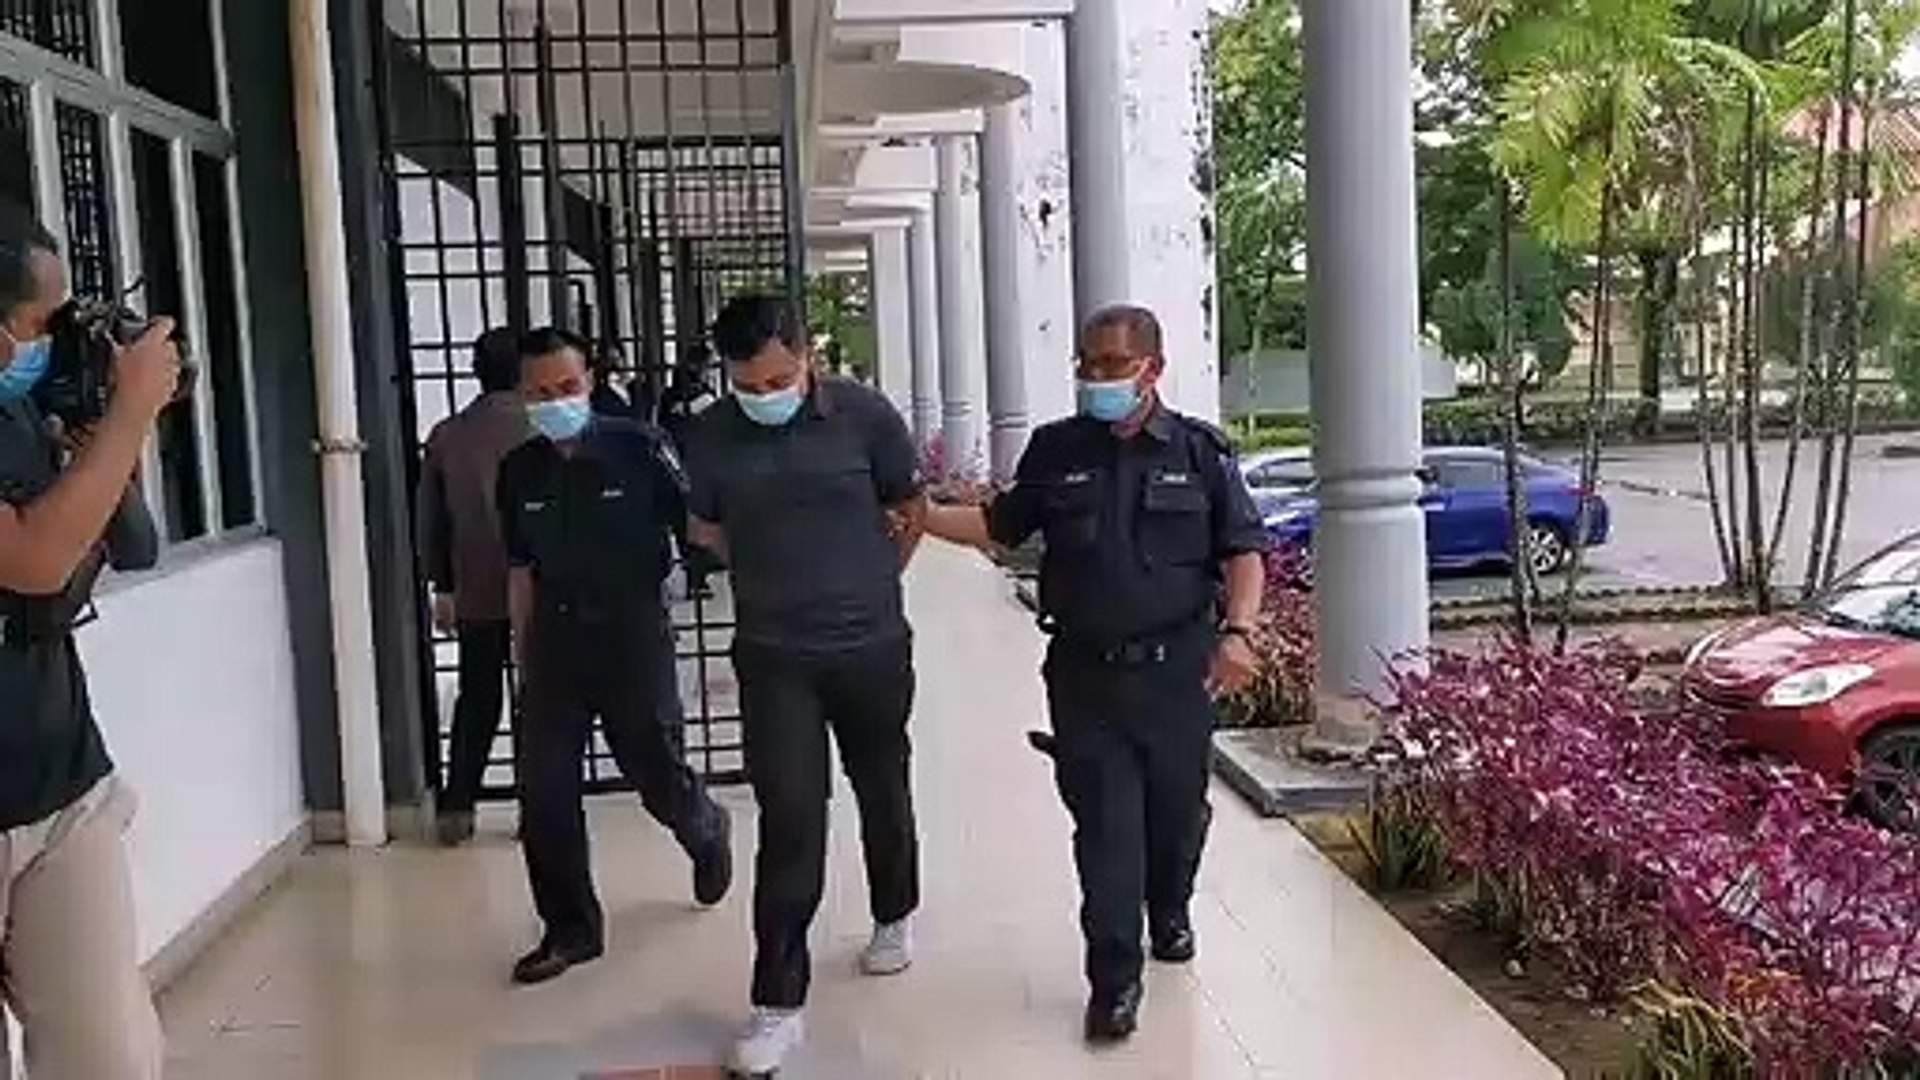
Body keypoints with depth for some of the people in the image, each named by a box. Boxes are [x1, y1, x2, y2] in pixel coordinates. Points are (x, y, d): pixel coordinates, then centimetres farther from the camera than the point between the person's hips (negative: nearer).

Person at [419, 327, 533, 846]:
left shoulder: (446, 435, 1)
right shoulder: (541, 429, -9)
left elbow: (431, 521, 7)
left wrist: (443, 586, 17)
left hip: (475, 593, 3)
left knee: (477, 698, 14)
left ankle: (456, 807, 12)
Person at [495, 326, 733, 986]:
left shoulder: (637, 448, -9)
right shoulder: (519, 471, 3)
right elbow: (521, 568, 12)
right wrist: (524, 651, 13)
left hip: (632, 633, -3)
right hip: (555, 637, 4)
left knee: (658, 772, 4)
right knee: (542, 788, 1)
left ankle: (707, 835, 41)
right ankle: (571, 928, 16)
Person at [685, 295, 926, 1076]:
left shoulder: (863, 416, -10)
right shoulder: (709, 437, -6)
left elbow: (909, 511, 4)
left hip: (872, 646, 0)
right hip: (774, 658, 0)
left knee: (882, 792, 18)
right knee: (789, 821, -6)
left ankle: (894, 917, 45)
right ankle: (778, 1001, 3)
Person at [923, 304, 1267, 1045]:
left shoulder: (1201, 452, -1)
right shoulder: (1056, 452, 3)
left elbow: (1243, 551, 1)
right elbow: (1000, 528, 13)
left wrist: (1237, 632, -14)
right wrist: (916, 515, 2)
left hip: (1179, 671, 0)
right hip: (1086, 675, 0)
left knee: (1176, 809, 16)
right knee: (1104, 826, 0)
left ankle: (1169, 912, 44)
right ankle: (1114, 979, 9)